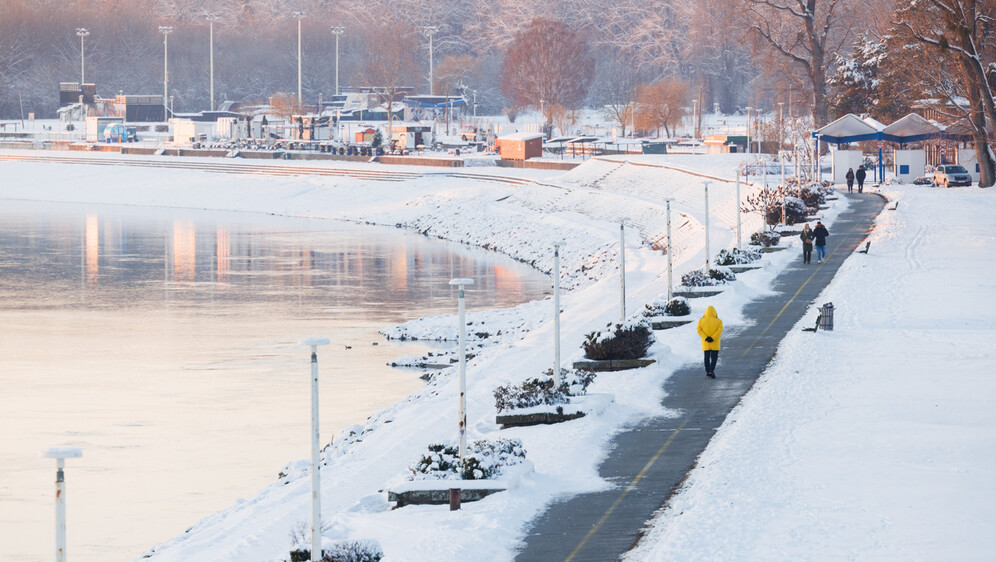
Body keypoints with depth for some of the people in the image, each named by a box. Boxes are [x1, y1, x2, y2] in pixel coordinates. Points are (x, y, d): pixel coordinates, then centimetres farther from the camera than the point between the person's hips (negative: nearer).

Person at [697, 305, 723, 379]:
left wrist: (705, 338, -15)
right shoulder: (718, 321, -4)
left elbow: (699, 330, -9)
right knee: (714, 357, 1)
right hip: (715, 345, -2)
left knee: (707, 357, 16)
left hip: (705, 344, 2)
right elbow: (720, 330, -16)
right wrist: (713, 338, -20)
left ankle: (707, 372, 21)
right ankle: (711, 370, -18)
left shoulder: (701, 320, 1)